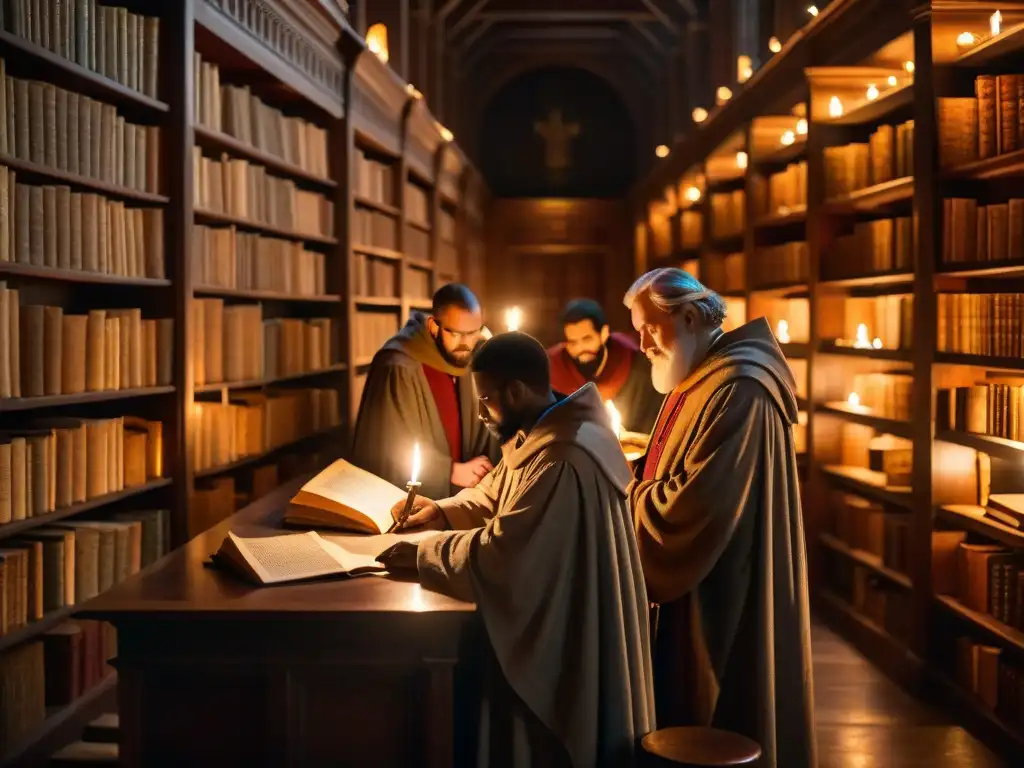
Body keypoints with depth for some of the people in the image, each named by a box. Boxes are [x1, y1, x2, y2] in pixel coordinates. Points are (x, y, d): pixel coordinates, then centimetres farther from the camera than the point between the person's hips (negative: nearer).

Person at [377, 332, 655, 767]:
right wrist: (443, 511, 2)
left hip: (561, 639, -10)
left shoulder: (563, 460, -30)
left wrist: (421, 556, -18)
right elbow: (499, 492, 18)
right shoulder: (542, 433, 4)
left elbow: (500, 553, -30)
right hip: (547, 624, 10)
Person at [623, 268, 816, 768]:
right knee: (686, 713, 17)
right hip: (691, 584, 10)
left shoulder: (738, 390, -22)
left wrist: (621, 493, -13)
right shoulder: (696, 381, 11)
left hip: (723, 594, -10)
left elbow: (696, 500, -27)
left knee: (720, 726, 3)